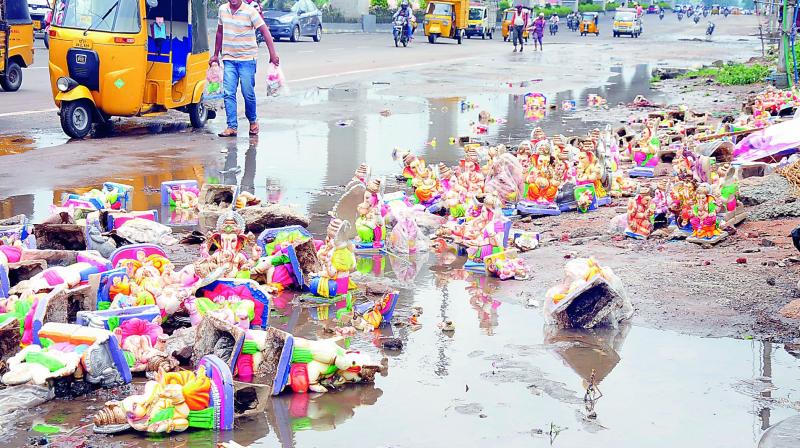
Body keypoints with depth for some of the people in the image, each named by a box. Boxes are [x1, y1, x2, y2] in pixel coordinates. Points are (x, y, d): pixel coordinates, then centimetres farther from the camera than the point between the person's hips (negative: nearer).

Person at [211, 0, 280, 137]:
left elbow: (265, 31, -9)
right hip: (229, 59, 4)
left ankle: (253, 121, 23)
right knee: (229, 94, -5)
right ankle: (232, 127, -2)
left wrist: (273, 54, -16)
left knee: (248, 93, 0)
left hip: (247, 59, -4)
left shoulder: (250, 11, -8)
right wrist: (216, 54, 23)